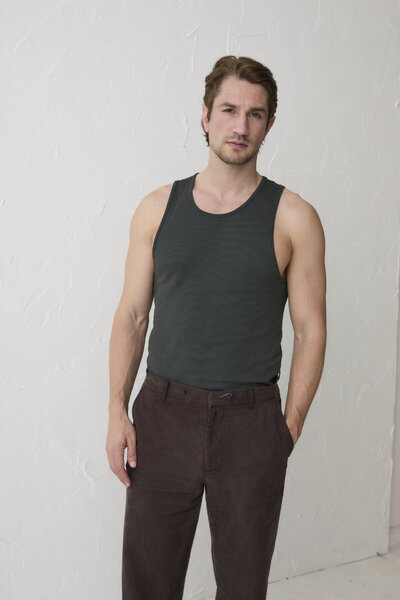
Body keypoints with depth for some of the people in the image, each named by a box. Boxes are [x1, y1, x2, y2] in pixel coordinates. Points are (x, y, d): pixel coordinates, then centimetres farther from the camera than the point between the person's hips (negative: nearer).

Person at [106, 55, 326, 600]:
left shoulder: (293, 218, -1)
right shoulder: (157, 208, 5)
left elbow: (310, 330, 0)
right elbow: (132, 315, 7)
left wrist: (290, 426, -3)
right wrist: (117, 411, 1)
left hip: (251, 419, -1)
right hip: (162, 412, 2)